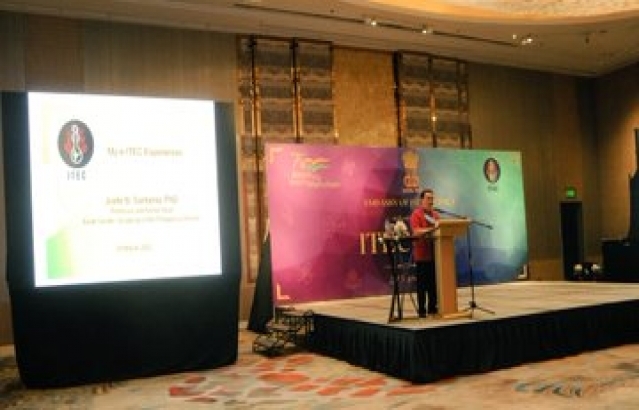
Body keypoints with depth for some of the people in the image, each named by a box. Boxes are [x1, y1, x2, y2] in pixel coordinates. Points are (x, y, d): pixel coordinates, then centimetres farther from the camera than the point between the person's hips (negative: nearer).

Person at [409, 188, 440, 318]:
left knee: (434, 283, 10)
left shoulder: (435, 214, 14)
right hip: (422, 255, -6)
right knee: (422, 284, 0)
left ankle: (432, 307, 19)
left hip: (434, 254, 6)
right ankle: (421, 310, 5)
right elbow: (417, 232, -18)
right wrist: (432, 229, -25)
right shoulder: (416, 214, -6)